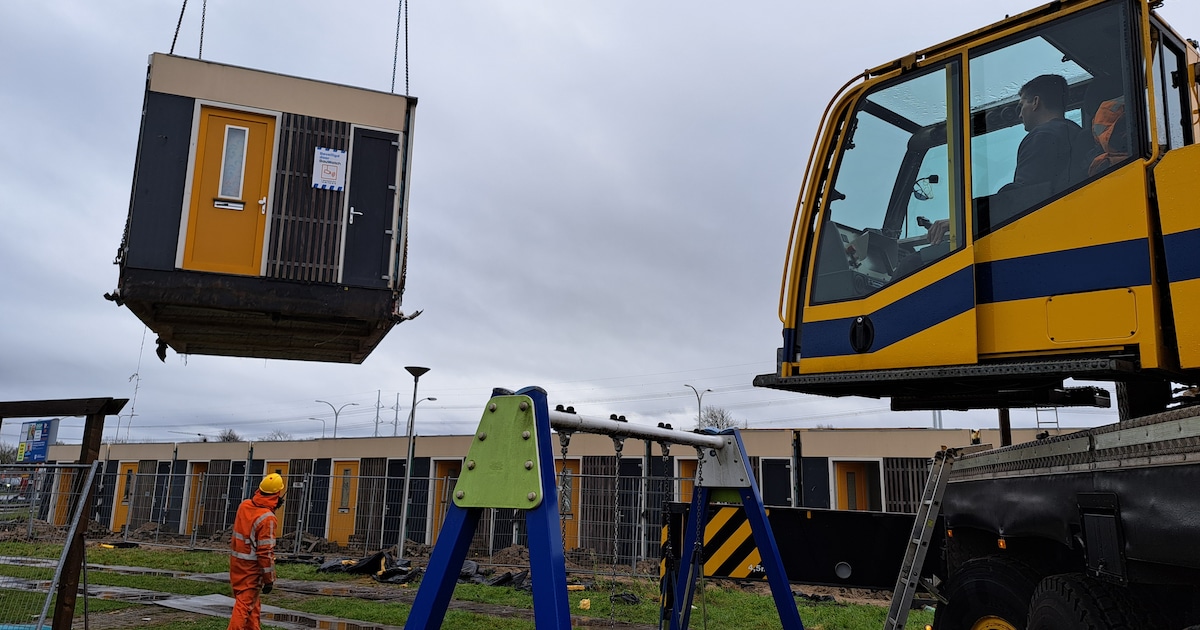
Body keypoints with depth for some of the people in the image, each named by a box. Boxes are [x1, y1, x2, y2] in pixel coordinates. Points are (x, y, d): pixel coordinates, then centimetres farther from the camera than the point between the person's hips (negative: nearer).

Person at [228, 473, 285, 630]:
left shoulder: (244, 505, -2)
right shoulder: (267, 519, -23)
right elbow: (266, 552, -21)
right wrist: (269, 579, -13)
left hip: (236, 560, 8)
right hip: (251, 566, -8)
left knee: (252, 601, 20)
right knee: (245, 603, -2)